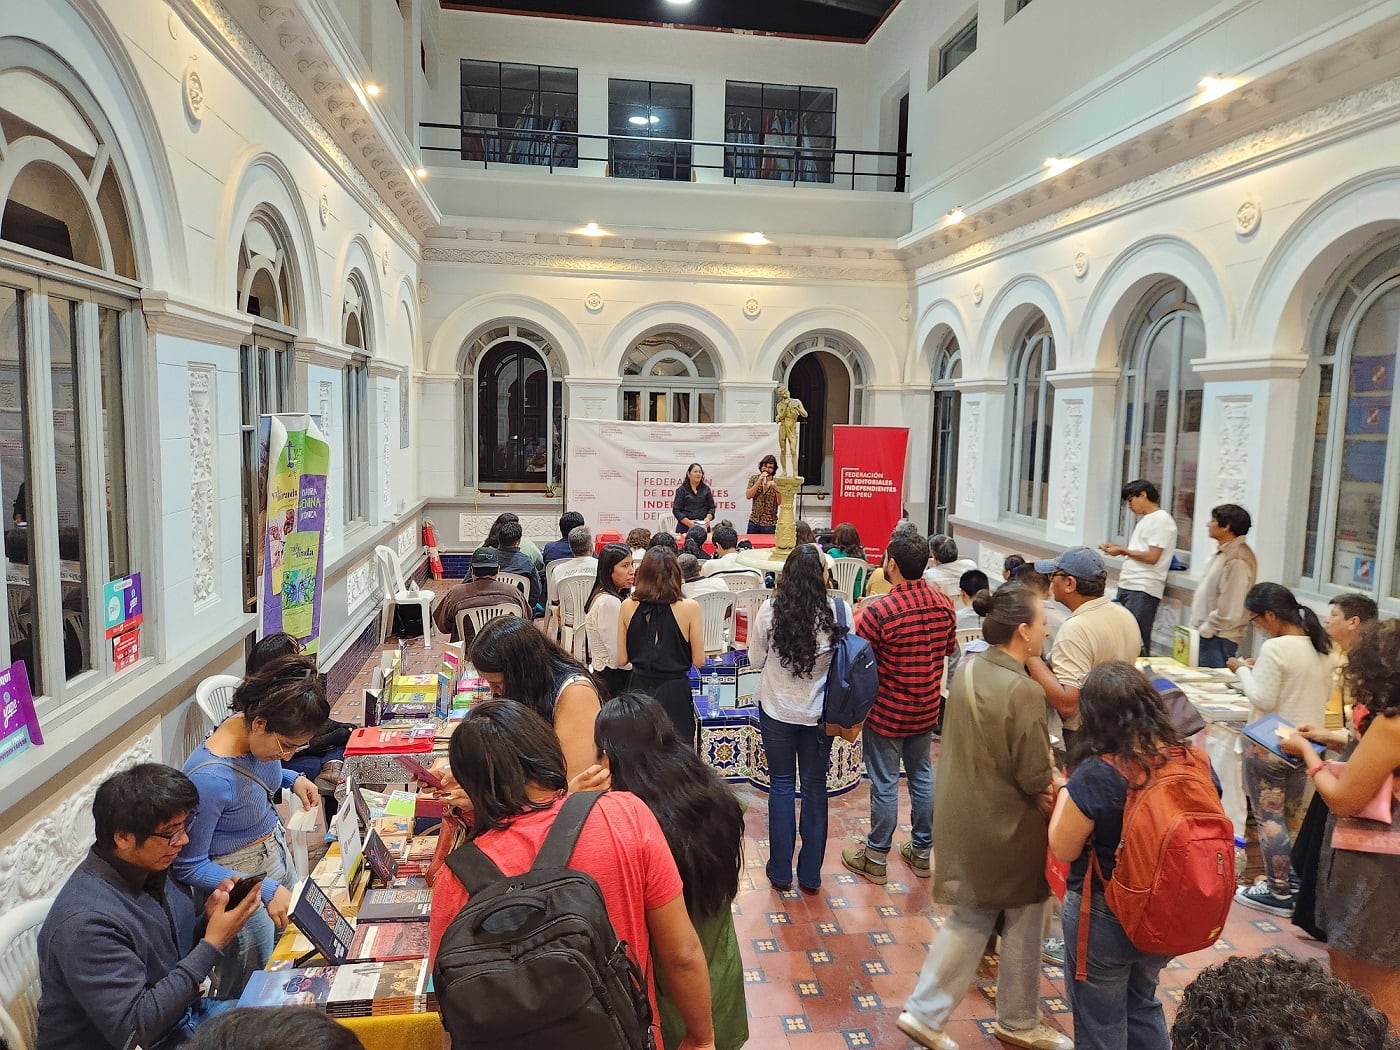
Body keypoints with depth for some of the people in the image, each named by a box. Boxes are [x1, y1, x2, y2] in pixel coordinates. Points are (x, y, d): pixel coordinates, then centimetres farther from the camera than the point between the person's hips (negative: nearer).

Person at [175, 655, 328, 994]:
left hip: (276, 850, 8)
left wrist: (293, 779, -4)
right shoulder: (209, 778, -35)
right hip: (241, 879, -8)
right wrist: (264, 889, -29)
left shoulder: (257, 736, -14)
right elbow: (189, 866, -23)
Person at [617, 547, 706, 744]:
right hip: (675, 693, -3)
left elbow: (622, 659, 2)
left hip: (639, 688, 3)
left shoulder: (628, 606, -4)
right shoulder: (689, 607, -12)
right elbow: (698, 661, -6)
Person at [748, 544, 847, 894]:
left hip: (777, 710, 0)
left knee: (781, 786, 14)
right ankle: (811, 874, 24)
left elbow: (756, 660, -2)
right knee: (815, 787, 14)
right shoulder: (839, 610, -15)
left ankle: (780, 871, 23)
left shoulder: (770, 610, -14)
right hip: (819, 712, 0)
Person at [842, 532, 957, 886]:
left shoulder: (877, 611, -25)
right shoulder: (943, 604, -7)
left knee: (884, 784, 7)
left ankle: (876, 859, 23)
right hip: (926, 709, 5)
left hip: (886, 711, -5)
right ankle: (921, 851, 34)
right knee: (922, 776, 19)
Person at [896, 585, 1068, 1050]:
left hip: (964, 820, 7)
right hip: (1009, 829, -7)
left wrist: (1040, 787, 9)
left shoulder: (967, 671, -3)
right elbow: (1036, 780, -22)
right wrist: (1054, 793, -1)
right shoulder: (1023, 691, -26)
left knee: (968, 920, 20)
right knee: (1021, 926, 16)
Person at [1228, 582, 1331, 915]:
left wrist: (1243, 671, -6)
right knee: (1293, 817, 21)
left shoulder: (1275, 648, -22)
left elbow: (1262, 699, -22)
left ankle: (1279, 894, 9)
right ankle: (1292, 880, 31)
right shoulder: (1321, 647, 3)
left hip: (1268, 747, -8)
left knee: (1269, 818, 2)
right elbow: (1323, 693, 16)